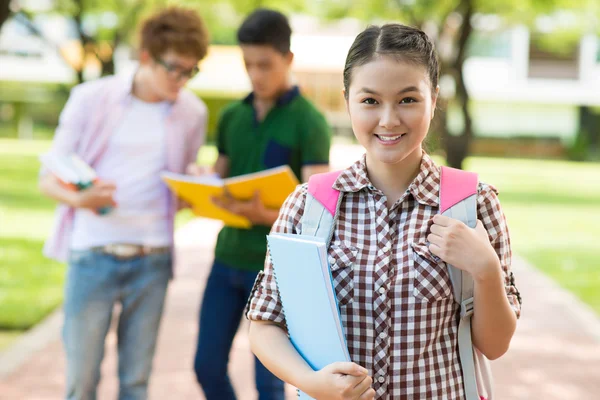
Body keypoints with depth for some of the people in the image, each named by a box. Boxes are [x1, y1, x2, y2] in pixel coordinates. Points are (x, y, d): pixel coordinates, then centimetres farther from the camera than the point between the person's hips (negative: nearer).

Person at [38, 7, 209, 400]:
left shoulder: (192, 113, 5)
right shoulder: (92, 99, -3)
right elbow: (49, 178, 0)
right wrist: (80, 198, -22)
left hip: (152, 260, 2)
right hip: (92, 256, -2)